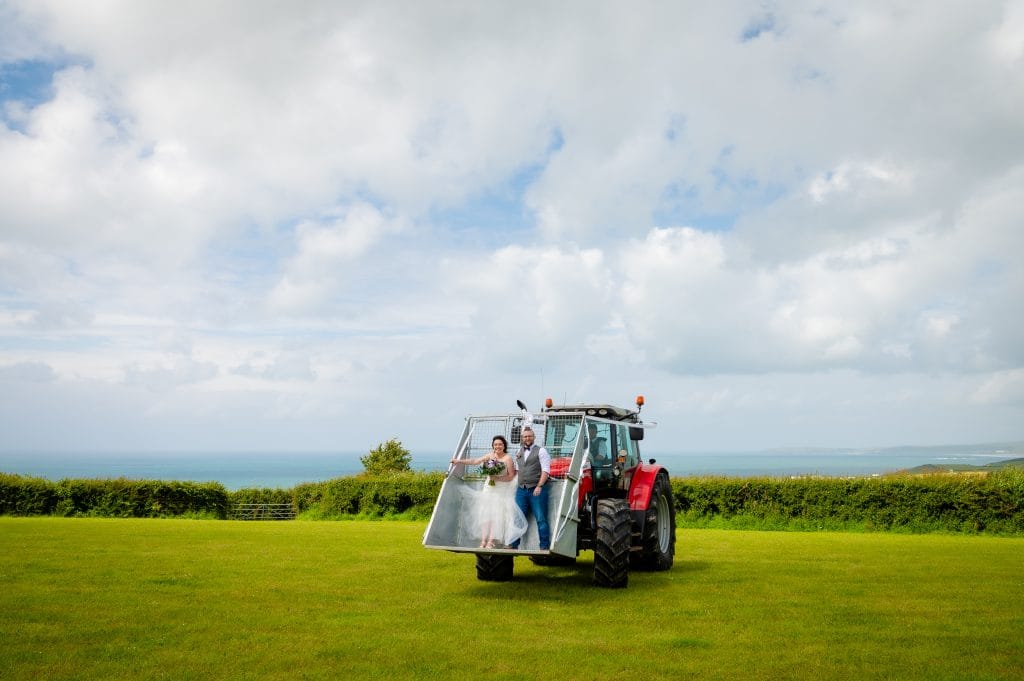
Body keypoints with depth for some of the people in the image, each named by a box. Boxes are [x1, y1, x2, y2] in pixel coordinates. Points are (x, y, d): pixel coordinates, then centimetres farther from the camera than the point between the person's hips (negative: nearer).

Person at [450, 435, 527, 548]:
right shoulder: (491, 455, 4)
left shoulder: (508, 458, -9)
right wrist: (459, 461, 5)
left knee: (496, 515, -8)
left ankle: (491, 541, -7)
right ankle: (483, 540, 1)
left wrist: (497, 478, -18)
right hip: (489, 488, 5)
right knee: (485, 514, 0)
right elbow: (475, 461, 6)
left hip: (501, 491, -5)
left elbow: (511, 476, -9)